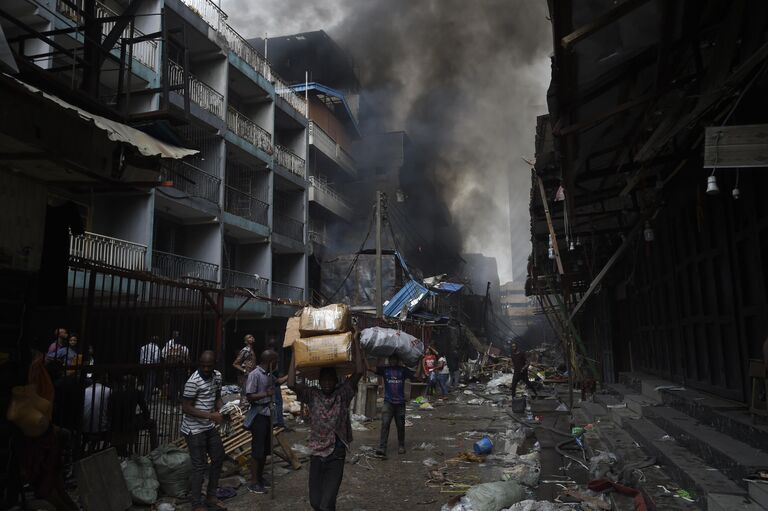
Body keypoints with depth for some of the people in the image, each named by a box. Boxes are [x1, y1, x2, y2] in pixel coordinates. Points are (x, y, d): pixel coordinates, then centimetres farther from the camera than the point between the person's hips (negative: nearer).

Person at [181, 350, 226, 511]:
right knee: (200, 466, 0)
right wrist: (210, 416, -27)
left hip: (210, 427, 8)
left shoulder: (217, 376, 0)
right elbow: (186, 408, -22)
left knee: (219, 458, 16)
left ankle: (211, 496, 32)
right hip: (194, 429, -8)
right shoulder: (193, 382, -22)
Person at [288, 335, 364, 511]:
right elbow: (291, 384, -14)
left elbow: (360, 371, -15)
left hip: (336, 456, -2)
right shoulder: (312, 395, 0)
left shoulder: (343, 394, -3)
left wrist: (355, 341, -16)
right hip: (317, 455, 2)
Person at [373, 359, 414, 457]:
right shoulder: (384, 369, 3)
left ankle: (401, 446, 29)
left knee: (400, 426, 10)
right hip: (388, 402, -1)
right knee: (385, 424, -12)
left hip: (400, 402, 1)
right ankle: (382, 448, -14)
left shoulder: (403, 370, 4)